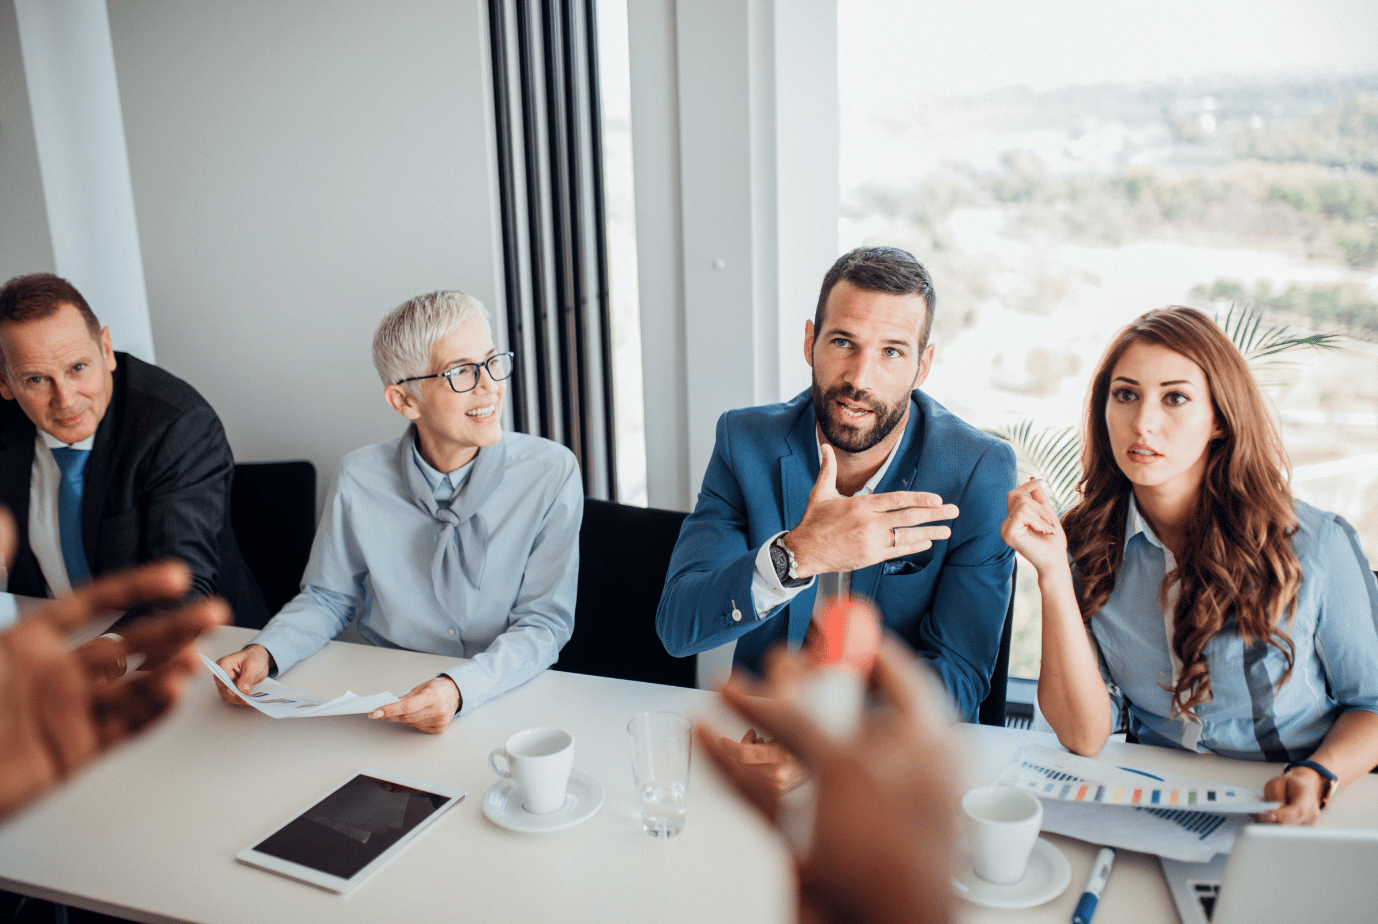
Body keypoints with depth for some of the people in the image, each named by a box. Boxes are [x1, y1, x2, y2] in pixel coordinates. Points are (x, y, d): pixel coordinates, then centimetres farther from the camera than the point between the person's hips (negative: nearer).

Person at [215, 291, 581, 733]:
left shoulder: (550, 473, -13)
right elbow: (328, 597, 8)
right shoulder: (361, 479, -6)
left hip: (507, 696, 1)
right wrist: (266, 651, -12)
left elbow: (544, 622, -13)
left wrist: (462, 688, -31)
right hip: (381, 701, -1)